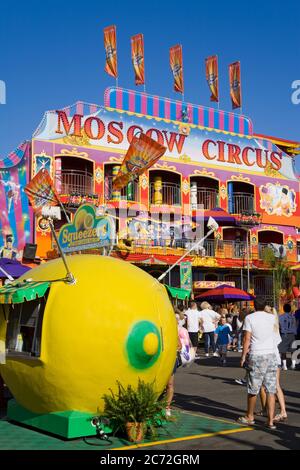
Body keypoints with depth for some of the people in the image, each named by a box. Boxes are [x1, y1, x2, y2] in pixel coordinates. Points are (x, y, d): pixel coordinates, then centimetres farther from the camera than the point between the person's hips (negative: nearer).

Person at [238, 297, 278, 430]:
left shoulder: (249, 318, -6)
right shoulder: (272, 317, 5)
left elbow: (247, 339, -9)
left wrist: (243, 356, -1)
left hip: (256, 356, -3)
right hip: (271, 355, 3)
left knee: (253, 389, 9)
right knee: (271, 390, 5)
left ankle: (250, 417, 23)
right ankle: (270, 421, 4)